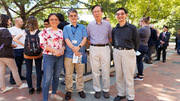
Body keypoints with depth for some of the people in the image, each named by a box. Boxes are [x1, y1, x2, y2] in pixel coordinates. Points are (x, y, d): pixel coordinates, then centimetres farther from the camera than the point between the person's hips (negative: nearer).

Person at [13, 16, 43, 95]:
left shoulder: (24, 32, -4)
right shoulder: (39, 32, -9)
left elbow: (14, 39, -1)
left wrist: (23, 45, 3)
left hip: (27, 55, 1)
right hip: (38, 54, -1)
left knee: (28, 71, 11)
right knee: (38, 70, 11)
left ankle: (30, 88, 21)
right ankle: (38, 88, 19)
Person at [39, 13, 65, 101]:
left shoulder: (61, 32, 11)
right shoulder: (45, 31, -3)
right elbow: (42, 44, -10)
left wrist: (62, 49, -8)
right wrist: (54, 50, -18)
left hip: (60, 57, 5)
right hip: (48, 57, -5)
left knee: (56, 76, 15)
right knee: (47, 79, -3)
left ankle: (54, 94, 34)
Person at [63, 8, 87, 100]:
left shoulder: (82, 27, 13)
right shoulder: (66, 28, 11)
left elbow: (85, 38, 0)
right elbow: (66, 40, -2)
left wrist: (78, 47, -17)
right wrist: (73, 48, -17)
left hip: (80, 53, 1)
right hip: (69, 54, 0)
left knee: (80, 73, 8)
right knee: (68, 74, 5)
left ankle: (80, 90, 25)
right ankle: (68, 90, 22)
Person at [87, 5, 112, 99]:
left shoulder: (107, 24, 6)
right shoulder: (90, 25, 8)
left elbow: (110, 38, 13)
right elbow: (87, 38, 16)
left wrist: (105, 44, 6)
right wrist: (93, 45, 7)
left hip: (105, 49, -1)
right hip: (93, 49, 1)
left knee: (106, 71, 3)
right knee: (95, 70, 5)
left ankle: (106, 89, 20)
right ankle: (97, 89, 20)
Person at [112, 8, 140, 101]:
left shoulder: (132, 28, -3)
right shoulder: (114, 30, 9)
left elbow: (137, 42, 3)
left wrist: (132, 52, 7)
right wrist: (117, 49, 14)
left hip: (128, 53, -4)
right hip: (117, 52, 5)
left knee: (128, 76, 1)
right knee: (119, 75, 11)